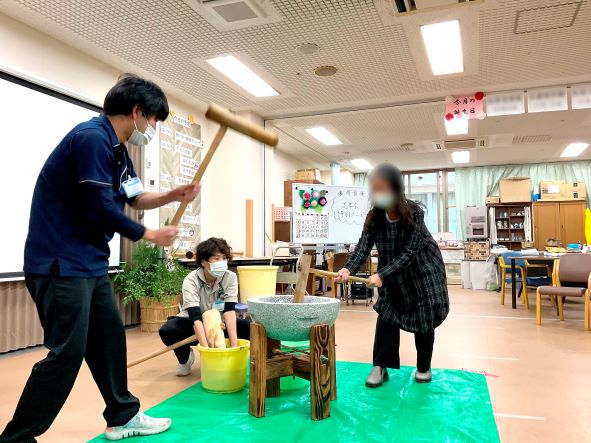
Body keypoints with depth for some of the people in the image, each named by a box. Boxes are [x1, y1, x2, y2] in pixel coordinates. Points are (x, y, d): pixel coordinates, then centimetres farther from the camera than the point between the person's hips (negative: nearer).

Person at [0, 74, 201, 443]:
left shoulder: (117, 149, 13)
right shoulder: (92, 137, -19)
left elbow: (134, 198, 22)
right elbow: (100, 208, -22)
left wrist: (174, 195, 5)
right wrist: (149, 235, -9)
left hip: (90, 263, 10)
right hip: (61, 262, -10)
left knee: (110, 338, 14)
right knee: (67, 352, -6)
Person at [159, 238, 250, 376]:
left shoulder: (230, 278, -19)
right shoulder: (191, 281, -26)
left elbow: (229, 311, -27)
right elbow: (196, 317, -36)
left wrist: (234, 345, -38)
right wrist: (206, 349, -47)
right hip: (193, 324, -2)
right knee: (167, 330, -32)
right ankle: (185, 358, -1)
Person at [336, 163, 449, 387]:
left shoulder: (414, 213, -28)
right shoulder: (374, 216, -17)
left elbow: (408, 252, -31)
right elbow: (363, 246, -22)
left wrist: (382, 275, -39)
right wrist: (348, 269, -40)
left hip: (423, 269, -3)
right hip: (393, 273, 3)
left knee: (425, 317, 2)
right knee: (387, 314, -4)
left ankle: (424, 367, 21)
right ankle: (381, 366, 4)